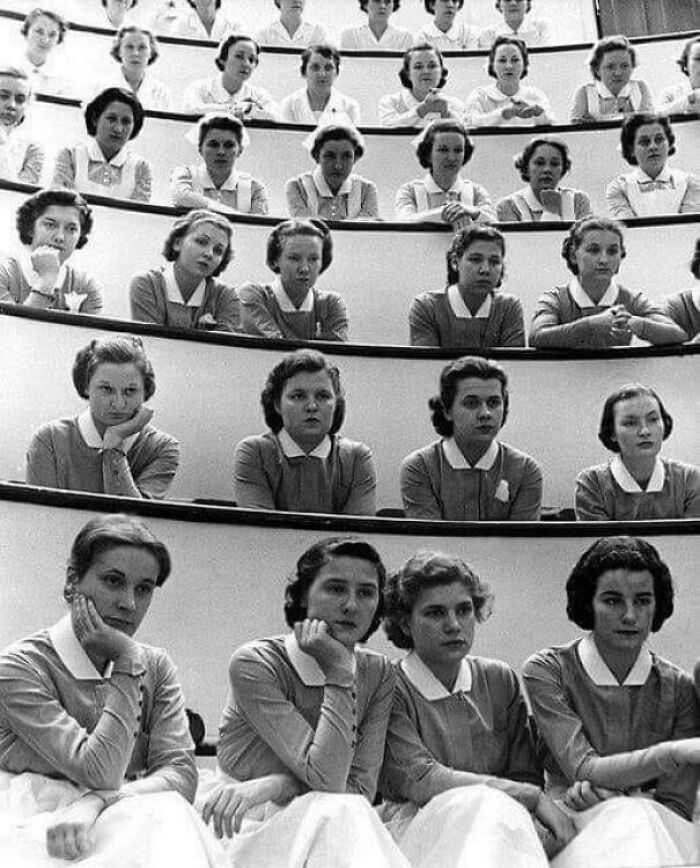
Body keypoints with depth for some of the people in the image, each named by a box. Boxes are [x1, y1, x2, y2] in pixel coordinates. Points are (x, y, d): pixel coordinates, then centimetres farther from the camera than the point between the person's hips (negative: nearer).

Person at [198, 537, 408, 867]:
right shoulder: (253, 663, -14)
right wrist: (338, 673, -22)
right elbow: (326, 779, -20)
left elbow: (361, 788, -6)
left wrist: (272, 787, -20)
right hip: (247, 829, -5)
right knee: (342, 812, -35)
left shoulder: (378, 673, 3)